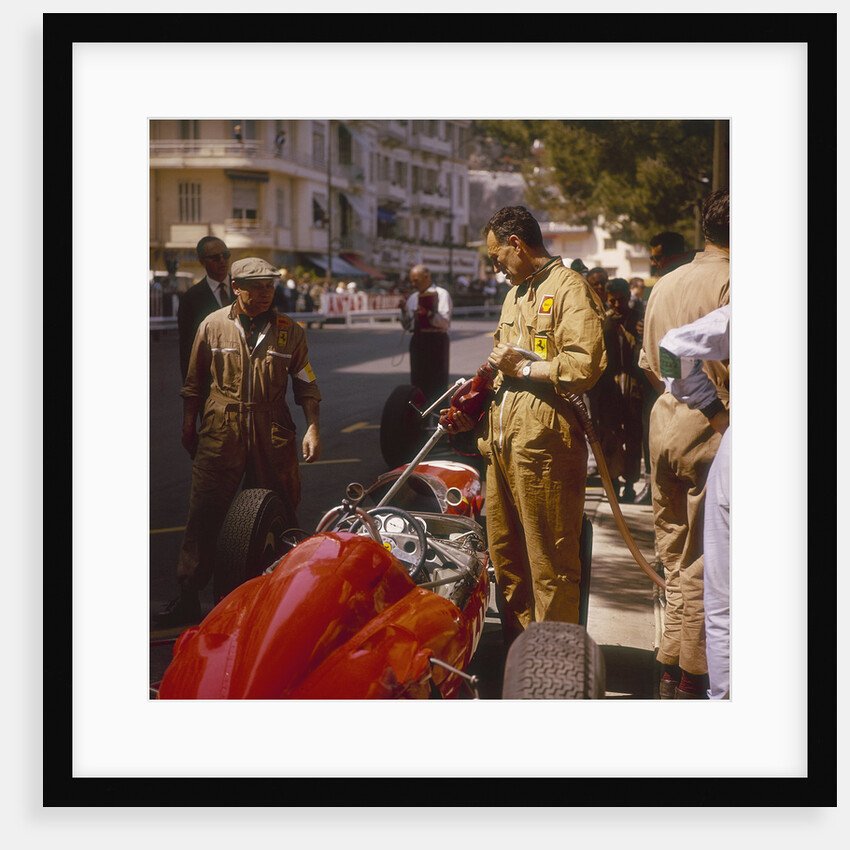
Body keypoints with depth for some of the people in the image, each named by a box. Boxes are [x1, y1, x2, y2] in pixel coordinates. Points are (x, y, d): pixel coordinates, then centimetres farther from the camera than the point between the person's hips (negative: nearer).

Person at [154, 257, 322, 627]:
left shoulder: (290, 331, 6)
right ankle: (188, 599, 3)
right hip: (220, 433, -1)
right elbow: (194, 383, 13)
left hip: (273, 433, 1)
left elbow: (306, 386, 10)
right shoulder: (212, 326, 5)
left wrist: (312, 427, -1)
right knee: (204, 514, -4)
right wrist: (188, 426, 11)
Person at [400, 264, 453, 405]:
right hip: (417, 339, 6)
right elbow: (407, 326, 15)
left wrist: (428, 314, -28)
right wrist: (404, 311, -3)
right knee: (418, 381, 5)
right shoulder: (413, 297, 17)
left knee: (437, 382, -6)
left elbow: (445, 321, -12)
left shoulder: (441, 294, 0)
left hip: (436, 341, -6)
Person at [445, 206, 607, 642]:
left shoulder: (569, 288, -8)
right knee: (505, 557, 15)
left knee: (549, 564, -4)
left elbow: (586, 365, -21)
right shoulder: (515, 294, 24)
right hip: (502, 442, 10)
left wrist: (523, 367, -12)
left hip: (544, 444, -9)